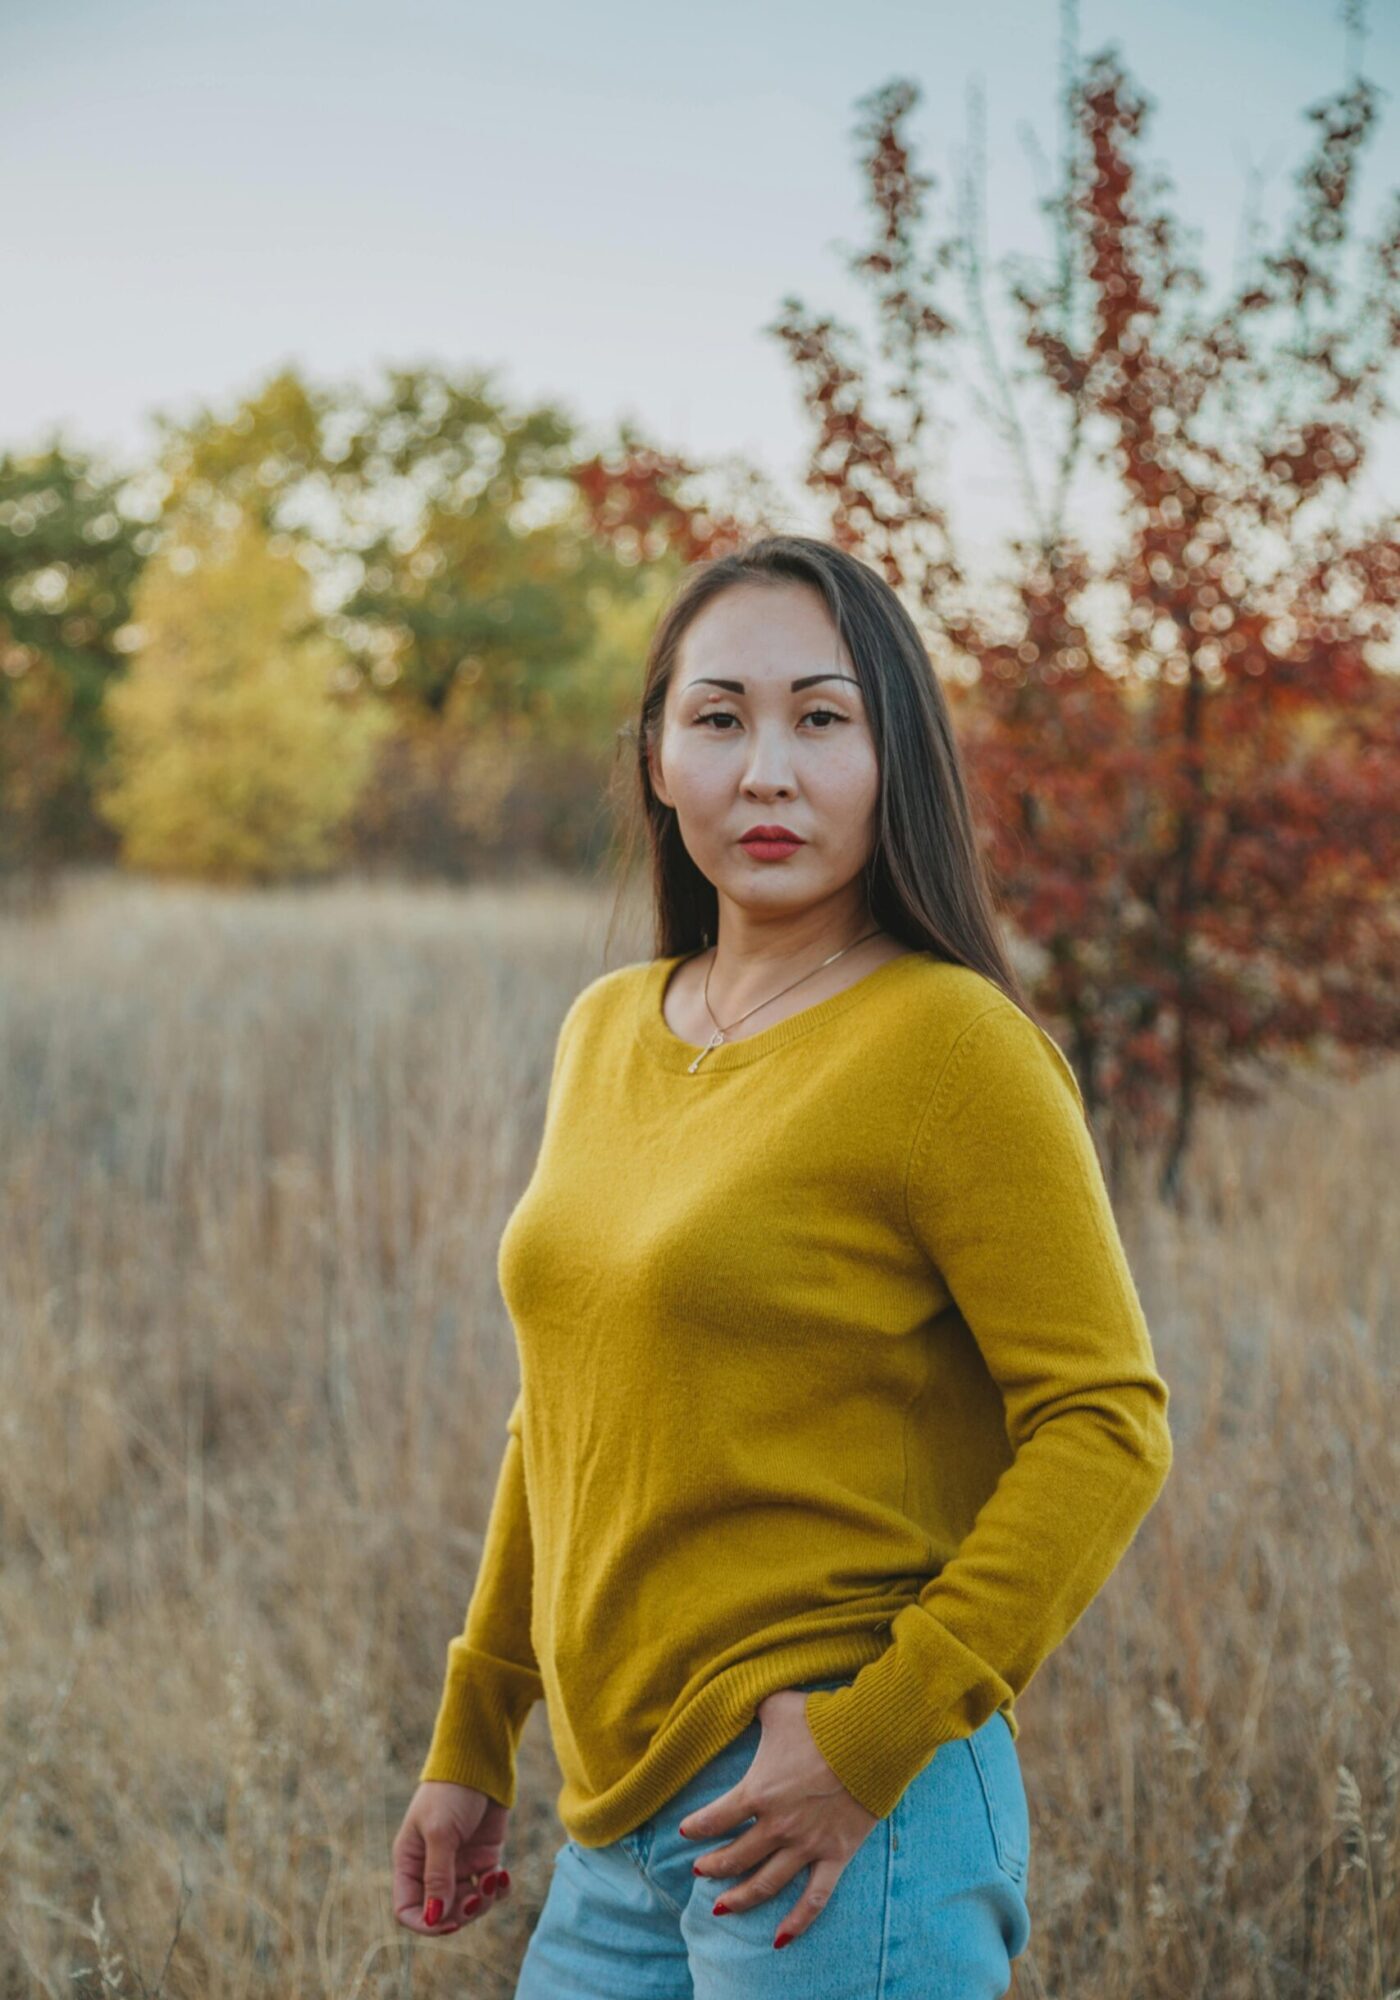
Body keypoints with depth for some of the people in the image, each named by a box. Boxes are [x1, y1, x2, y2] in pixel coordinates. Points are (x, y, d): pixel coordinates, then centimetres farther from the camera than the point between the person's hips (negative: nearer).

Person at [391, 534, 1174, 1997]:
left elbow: (1106, 1425, -13)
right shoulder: (605, 1031, 9)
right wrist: (471, 1744, 19)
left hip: (839, 1822, -6)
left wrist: (874, 1736, -17)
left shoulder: (948, 1042, -11)